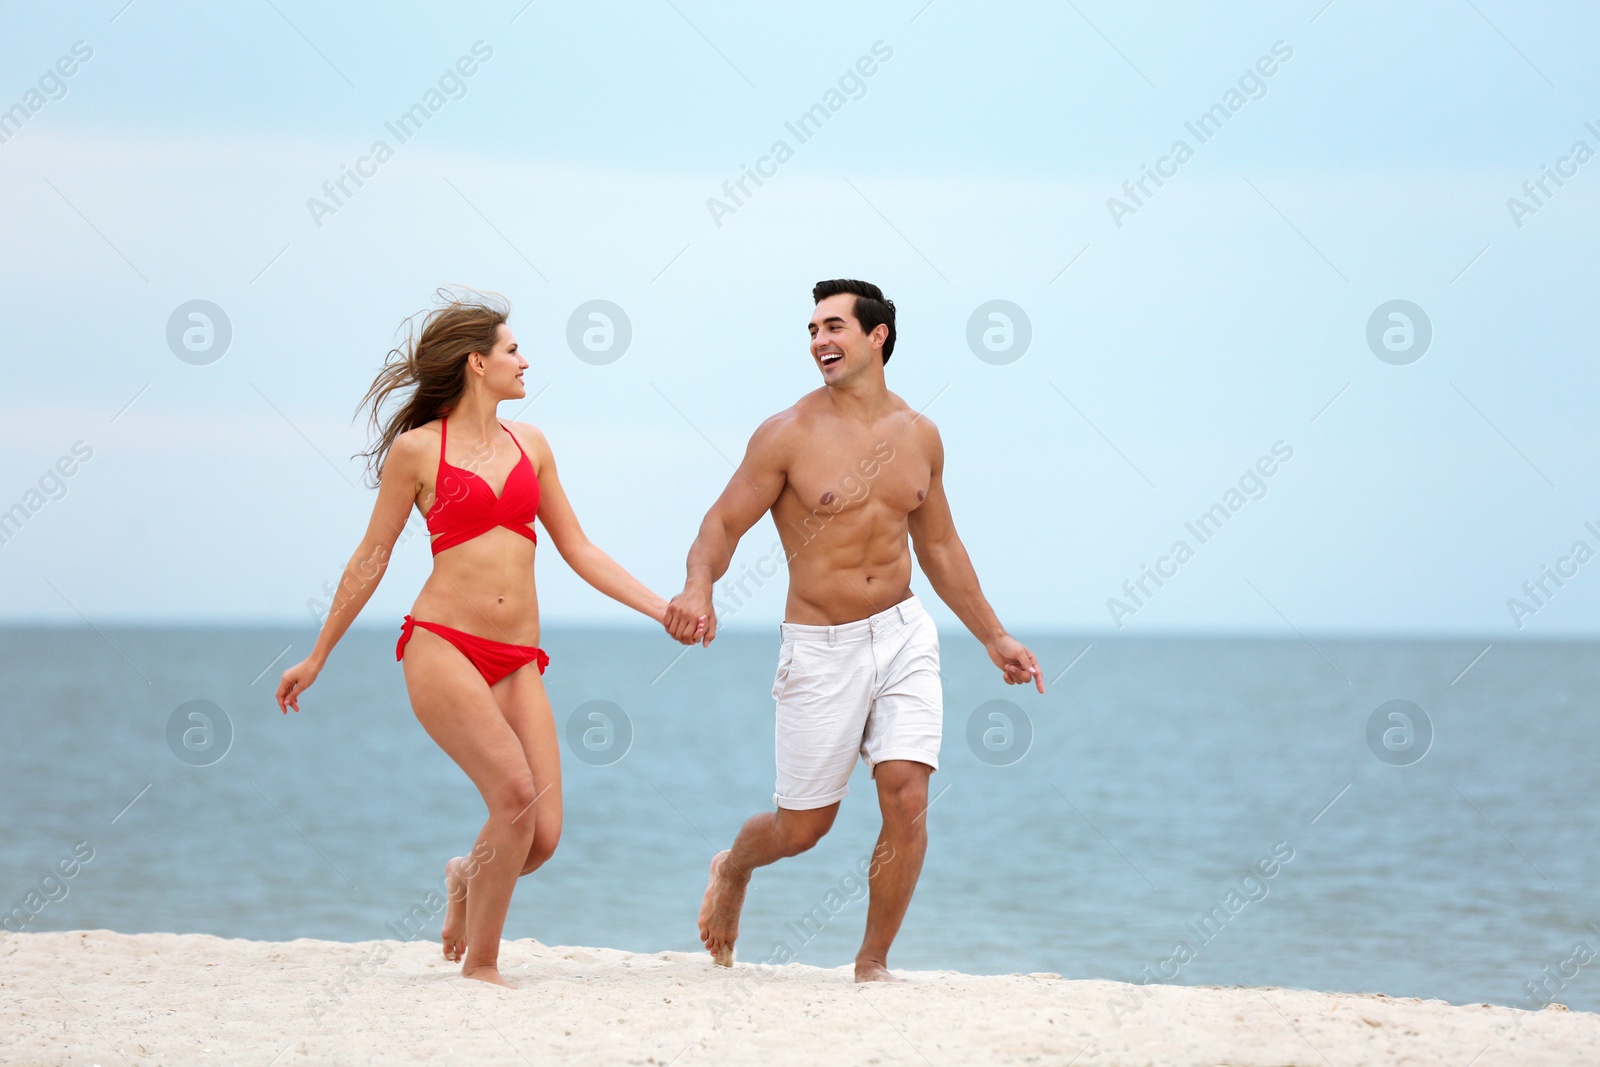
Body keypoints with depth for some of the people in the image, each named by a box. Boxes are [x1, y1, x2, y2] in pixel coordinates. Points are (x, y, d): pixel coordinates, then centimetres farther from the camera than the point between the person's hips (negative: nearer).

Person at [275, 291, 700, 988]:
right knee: (517, 792, -21)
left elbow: (577, 549, 20)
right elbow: (371, 559, 8)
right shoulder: (418, 449, 1)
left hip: (517, 660, 5)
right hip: (443, 646, -5)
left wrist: (662, 610, 13)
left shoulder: (528, 444, 15)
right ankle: (480, 963, -5)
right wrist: (316, 659, 12)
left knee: (542, 837, -6)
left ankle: (468, 879, 28)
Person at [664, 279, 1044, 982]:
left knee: (906, 797, -12)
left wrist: (993, 637, 18)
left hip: (903, 634, 3)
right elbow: (722, 525, -7)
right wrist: (698, 587, -29)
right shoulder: (789, 436, -8)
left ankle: (873, 963, 3)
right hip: (820, 650, -3)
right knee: (803, 827, 6)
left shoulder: (917, 436, 5)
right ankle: (732, 870, 42)